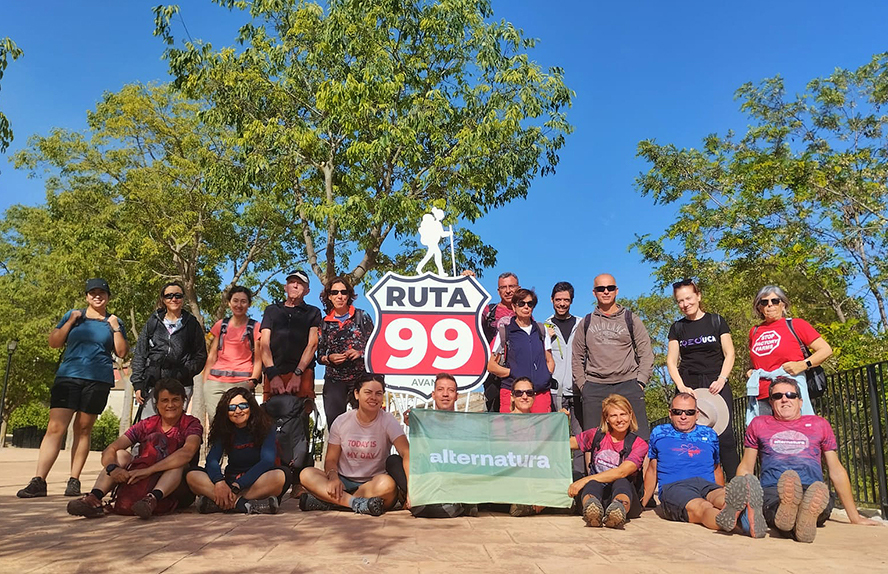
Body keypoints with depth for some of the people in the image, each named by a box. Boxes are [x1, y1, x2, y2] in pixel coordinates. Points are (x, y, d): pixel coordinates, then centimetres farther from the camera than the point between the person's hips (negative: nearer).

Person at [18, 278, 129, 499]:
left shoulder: (114, 322, 12)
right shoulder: (73, 315, 15)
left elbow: (122, 353, 6)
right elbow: (53, 343, 9)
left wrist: (116, 329, -4)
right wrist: (70, 322, -1)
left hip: (98, 381, 0)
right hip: (68, 377, 1)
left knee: (83, 430, 4)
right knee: (55, 428, -8)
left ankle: (74, 481, 10)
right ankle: (38, 482, -8)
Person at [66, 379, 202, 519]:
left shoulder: (191, 424, -5)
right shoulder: (146, 425, 6)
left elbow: (187, 453, -27)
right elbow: (110, 450, -4)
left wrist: (148, 470, -37)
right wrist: (113, 468, -28)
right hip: (144, 486, 4)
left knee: (179, 463, -29)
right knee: (121, 455, -10)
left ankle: (153, 498, -50)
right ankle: (94, 498, -30)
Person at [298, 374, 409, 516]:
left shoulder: (388, 422, -5)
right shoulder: (341, 422, 3)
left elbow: (406, 453, -18)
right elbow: (331, 459, 4)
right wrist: (333, 477, -20)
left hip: (373, 484, -2)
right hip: (343, 482, 2)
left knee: (388, 483, -36)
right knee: (306, 474, -21)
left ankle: (326, 501, -26)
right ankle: (357, 503, -31)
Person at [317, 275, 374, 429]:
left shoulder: (362, 317, 4)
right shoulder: (324, 323, 8)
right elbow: (319, 356, 12)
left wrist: (360, 353, -13)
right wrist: (329, 358, -9)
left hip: (361, 377, -1)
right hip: (334, 380, 2)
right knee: (333, 423, -4)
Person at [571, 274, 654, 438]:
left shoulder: (630, 319, 10)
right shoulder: (586, 323, 14)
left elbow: (646, 353, 9)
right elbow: (577, 358, 16)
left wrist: (640, 382, -2)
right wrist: (582, 385, 6)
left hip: (628, 385, -1)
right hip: (594, 388, 1)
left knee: (639, 437, -7)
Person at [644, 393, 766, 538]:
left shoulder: (709, 435, 25)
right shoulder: (659, 433, 19)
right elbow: (652, 470, 24)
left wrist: (724, 497, 29)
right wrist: (642, 503, 20)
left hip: (708, 486, 3)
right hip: (673, 487, -2)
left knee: (722, 496, -37)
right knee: (700, 507, -39)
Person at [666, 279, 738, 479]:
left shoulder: (716, 321, 8)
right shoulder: (677, 328, 12)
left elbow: (729, 354, 6)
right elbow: (671, 361, 7)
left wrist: (722, 379, -9)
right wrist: (681, 386, -7)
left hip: (716, 386, -1)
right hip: (688, 386, 1)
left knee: (724, 435, -10)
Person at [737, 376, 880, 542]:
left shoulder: (819, 424, 27)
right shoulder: (759, 424, 24)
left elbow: (837, 471, 27)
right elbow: (745, 470, 22)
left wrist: (855, 518, 23)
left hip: (813, 490, 1)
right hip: (772, 491, -1)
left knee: (821, 492, -37)